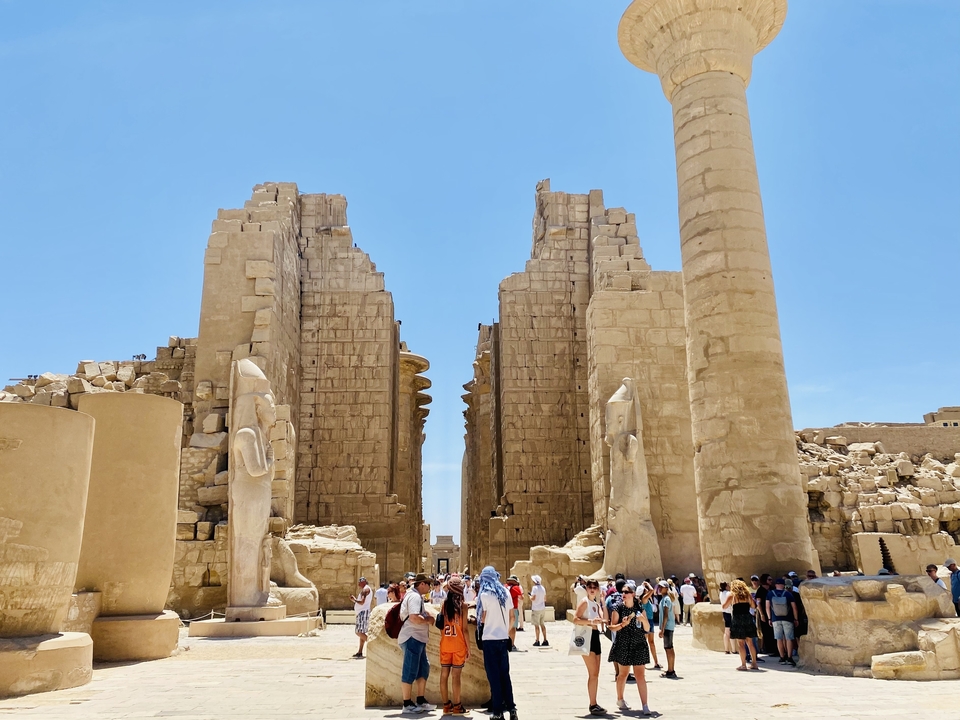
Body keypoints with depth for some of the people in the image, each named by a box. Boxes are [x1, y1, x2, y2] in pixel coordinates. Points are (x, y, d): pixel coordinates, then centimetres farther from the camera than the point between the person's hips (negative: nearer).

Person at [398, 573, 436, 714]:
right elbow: (414, 618, -27)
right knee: (410, 671, -4)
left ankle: (420, 702, 20)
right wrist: (428, 619, -13)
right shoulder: (415, 597, -16)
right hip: (412, 638, -11)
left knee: (423, 668, 14)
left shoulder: (415, 596, 18)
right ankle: (407, 705, 2)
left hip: (417, 638, 11)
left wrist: (425, 615, 10)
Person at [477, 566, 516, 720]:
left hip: (490, 639, -5)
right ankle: (511, 708, 13)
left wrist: (479, 617, 14)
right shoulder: (505, 592, 6)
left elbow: (483, 619, -7)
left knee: (494, 676, 3)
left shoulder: (485, 594, -9)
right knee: (504, 674, 14)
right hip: (504, 638, 5)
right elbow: (510, 616, 9)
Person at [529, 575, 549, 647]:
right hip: (542, 608, 7)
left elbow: (533, 598, -20)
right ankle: (545, 641, 12)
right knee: (542, 624, 12)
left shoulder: (535, 588, -14)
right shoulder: (543, 588, 9)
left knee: (536, 625, -2)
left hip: (536, 609, -7)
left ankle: (537, 641, 0)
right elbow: (545, 599, 14)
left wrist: (530, 596, -1)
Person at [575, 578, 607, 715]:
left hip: (595, 637, 9)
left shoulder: (597, 604, 15)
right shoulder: (585, 602, -10)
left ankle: (594, 704, 20)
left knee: (595, 674, 13)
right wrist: (590, 621, -30)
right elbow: (575, 619, -18)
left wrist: (603, 602, -4)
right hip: (587, 637, -9)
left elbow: (604, 619, 3)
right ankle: (593, 705, -5)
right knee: (593, 674, -9)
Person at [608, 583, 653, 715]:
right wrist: (622, 624, -22)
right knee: (623, 673, 14)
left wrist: (644, 620, -16)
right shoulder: (618, 608, -5)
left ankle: (644, 705, -1)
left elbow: (647, 629, 3)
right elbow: (612, 627, -4)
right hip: (623, 645, 0)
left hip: (639, 645, 1)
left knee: (640, 675, -4)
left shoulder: (640, 608, -1)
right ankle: (620, 699, 35)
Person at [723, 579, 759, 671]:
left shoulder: (731, 594, -1)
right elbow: (753, 606, 14)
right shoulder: (747, 594, 9)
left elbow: (724, 607, 0)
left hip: (737, 619, -4)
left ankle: (743, 664, -3)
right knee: (750, 642, 11)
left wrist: (722, 604, 21)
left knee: (740, 643, -2)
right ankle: (754, 663, 13)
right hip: (748, 618, 4)